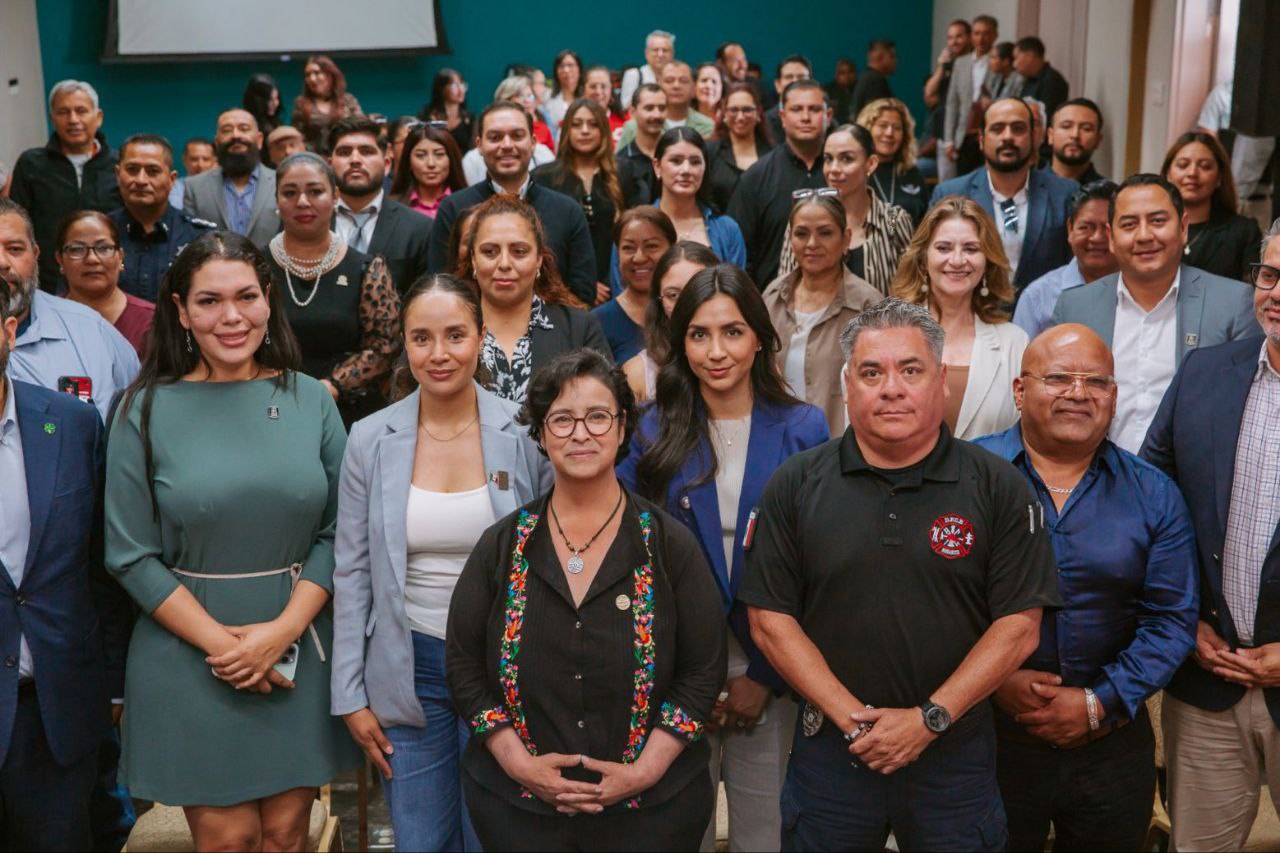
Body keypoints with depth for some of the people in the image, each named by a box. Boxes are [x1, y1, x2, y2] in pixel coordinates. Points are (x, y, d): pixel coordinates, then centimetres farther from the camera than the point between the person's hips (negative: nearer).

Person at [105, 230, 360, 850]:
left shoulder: (311, 400, 1)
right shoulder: (147, 411, -4)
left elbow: (335, 534, 1)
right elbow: (131, 556, -5)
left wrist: (282, 630, -11)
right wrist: (222, 641, -12)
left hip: (299, 653, 2)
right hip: (190, 656, -2)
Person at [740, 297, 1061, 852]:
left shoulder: (998, 488, -3)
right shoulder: (796, 485, -1)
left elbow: (1019, 627, -5)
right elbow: (770, 619, -3)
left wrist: (929, 719, -12)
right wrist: (850, 717, -10)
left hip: (955, 751, -1)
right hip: (831, 748, 1)